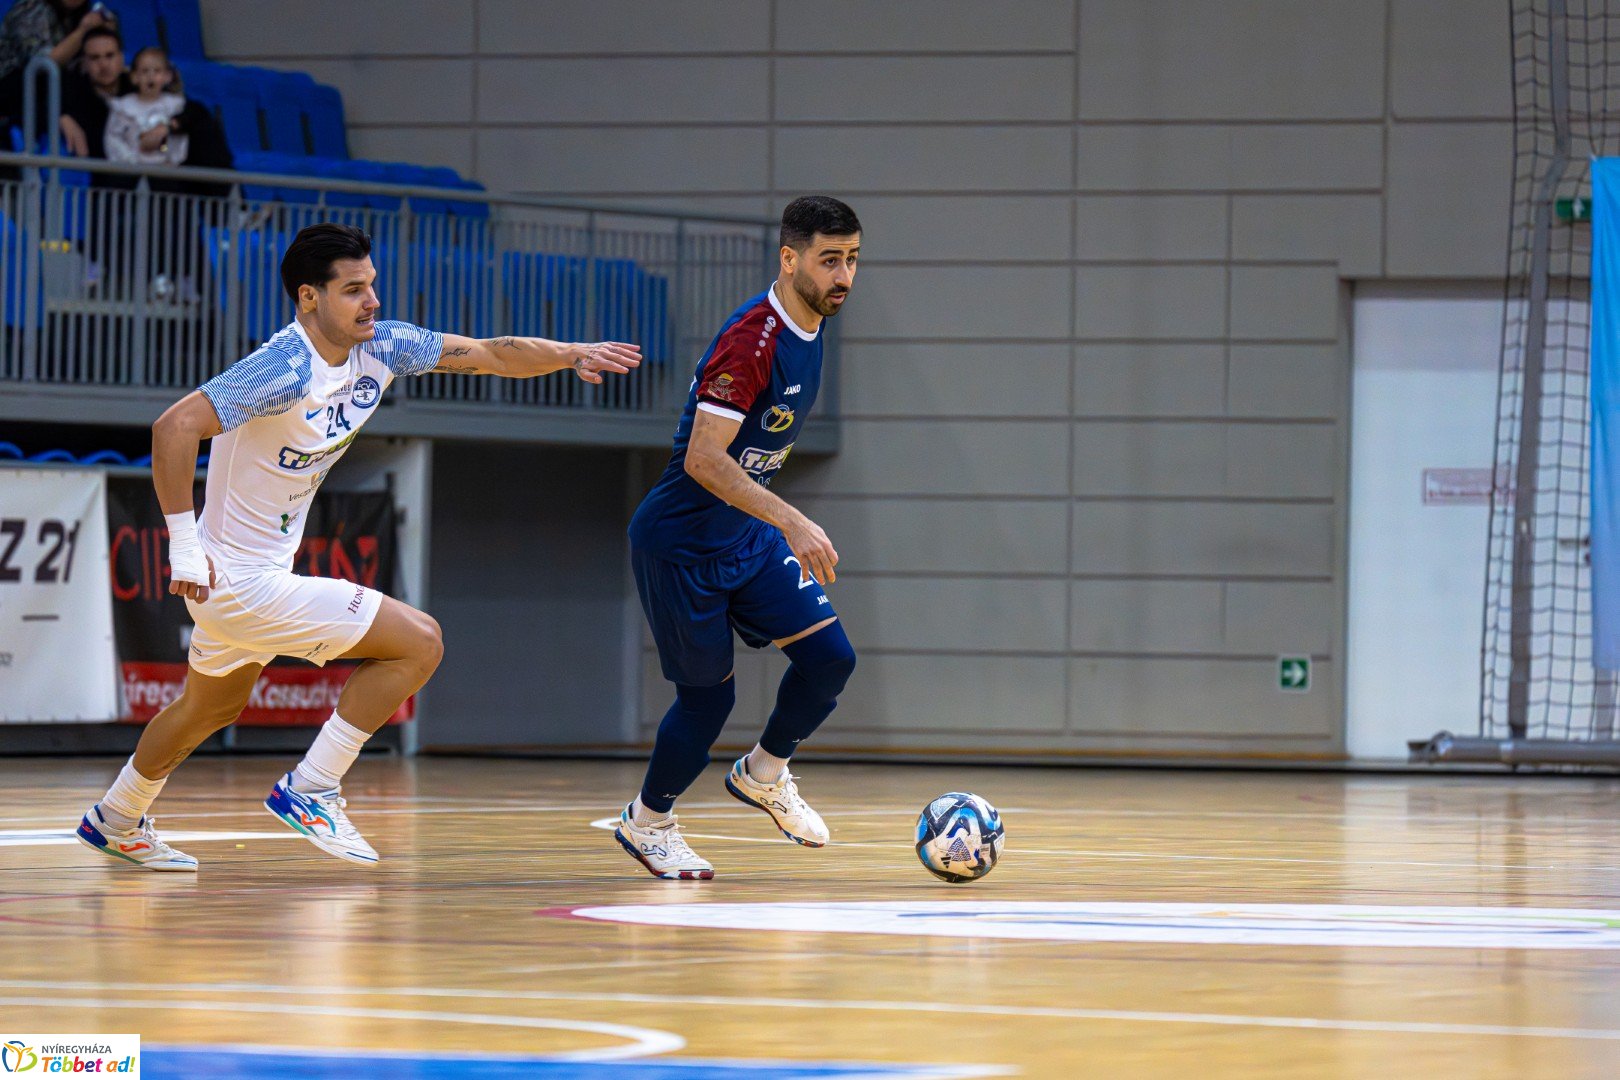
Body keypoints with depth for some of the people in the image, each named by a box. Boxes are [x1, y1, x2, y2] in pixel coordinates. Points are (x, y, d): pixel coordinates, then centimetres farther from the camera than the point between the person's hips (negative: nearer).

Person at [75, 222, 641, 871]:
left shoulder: (380, 349, -1)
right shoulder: (285, 370, -26)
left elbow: (489, 354, 6)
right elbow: (174, 427, -34)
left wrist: (573, 355, -7)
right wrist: (184, 543, -33)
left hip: (264, 571, 9)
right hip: (240, 580, -9)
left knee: (213, 706, 31)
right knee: (418, 641, -10)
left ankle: (117, 821, 50)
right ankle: (309, 791, -2)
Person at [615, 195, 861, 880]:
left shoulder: (808, 330, 4)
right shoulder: (751, 340, -25)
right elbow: (703, 459, -31)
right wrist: (793, 523, -36)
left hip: (748, 537, 8)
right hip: (681, 541, -8)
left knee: (830, 656, -4)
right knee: (709, 693, 0)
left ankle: (763, 775, 21)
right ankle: (647, 823, 24)